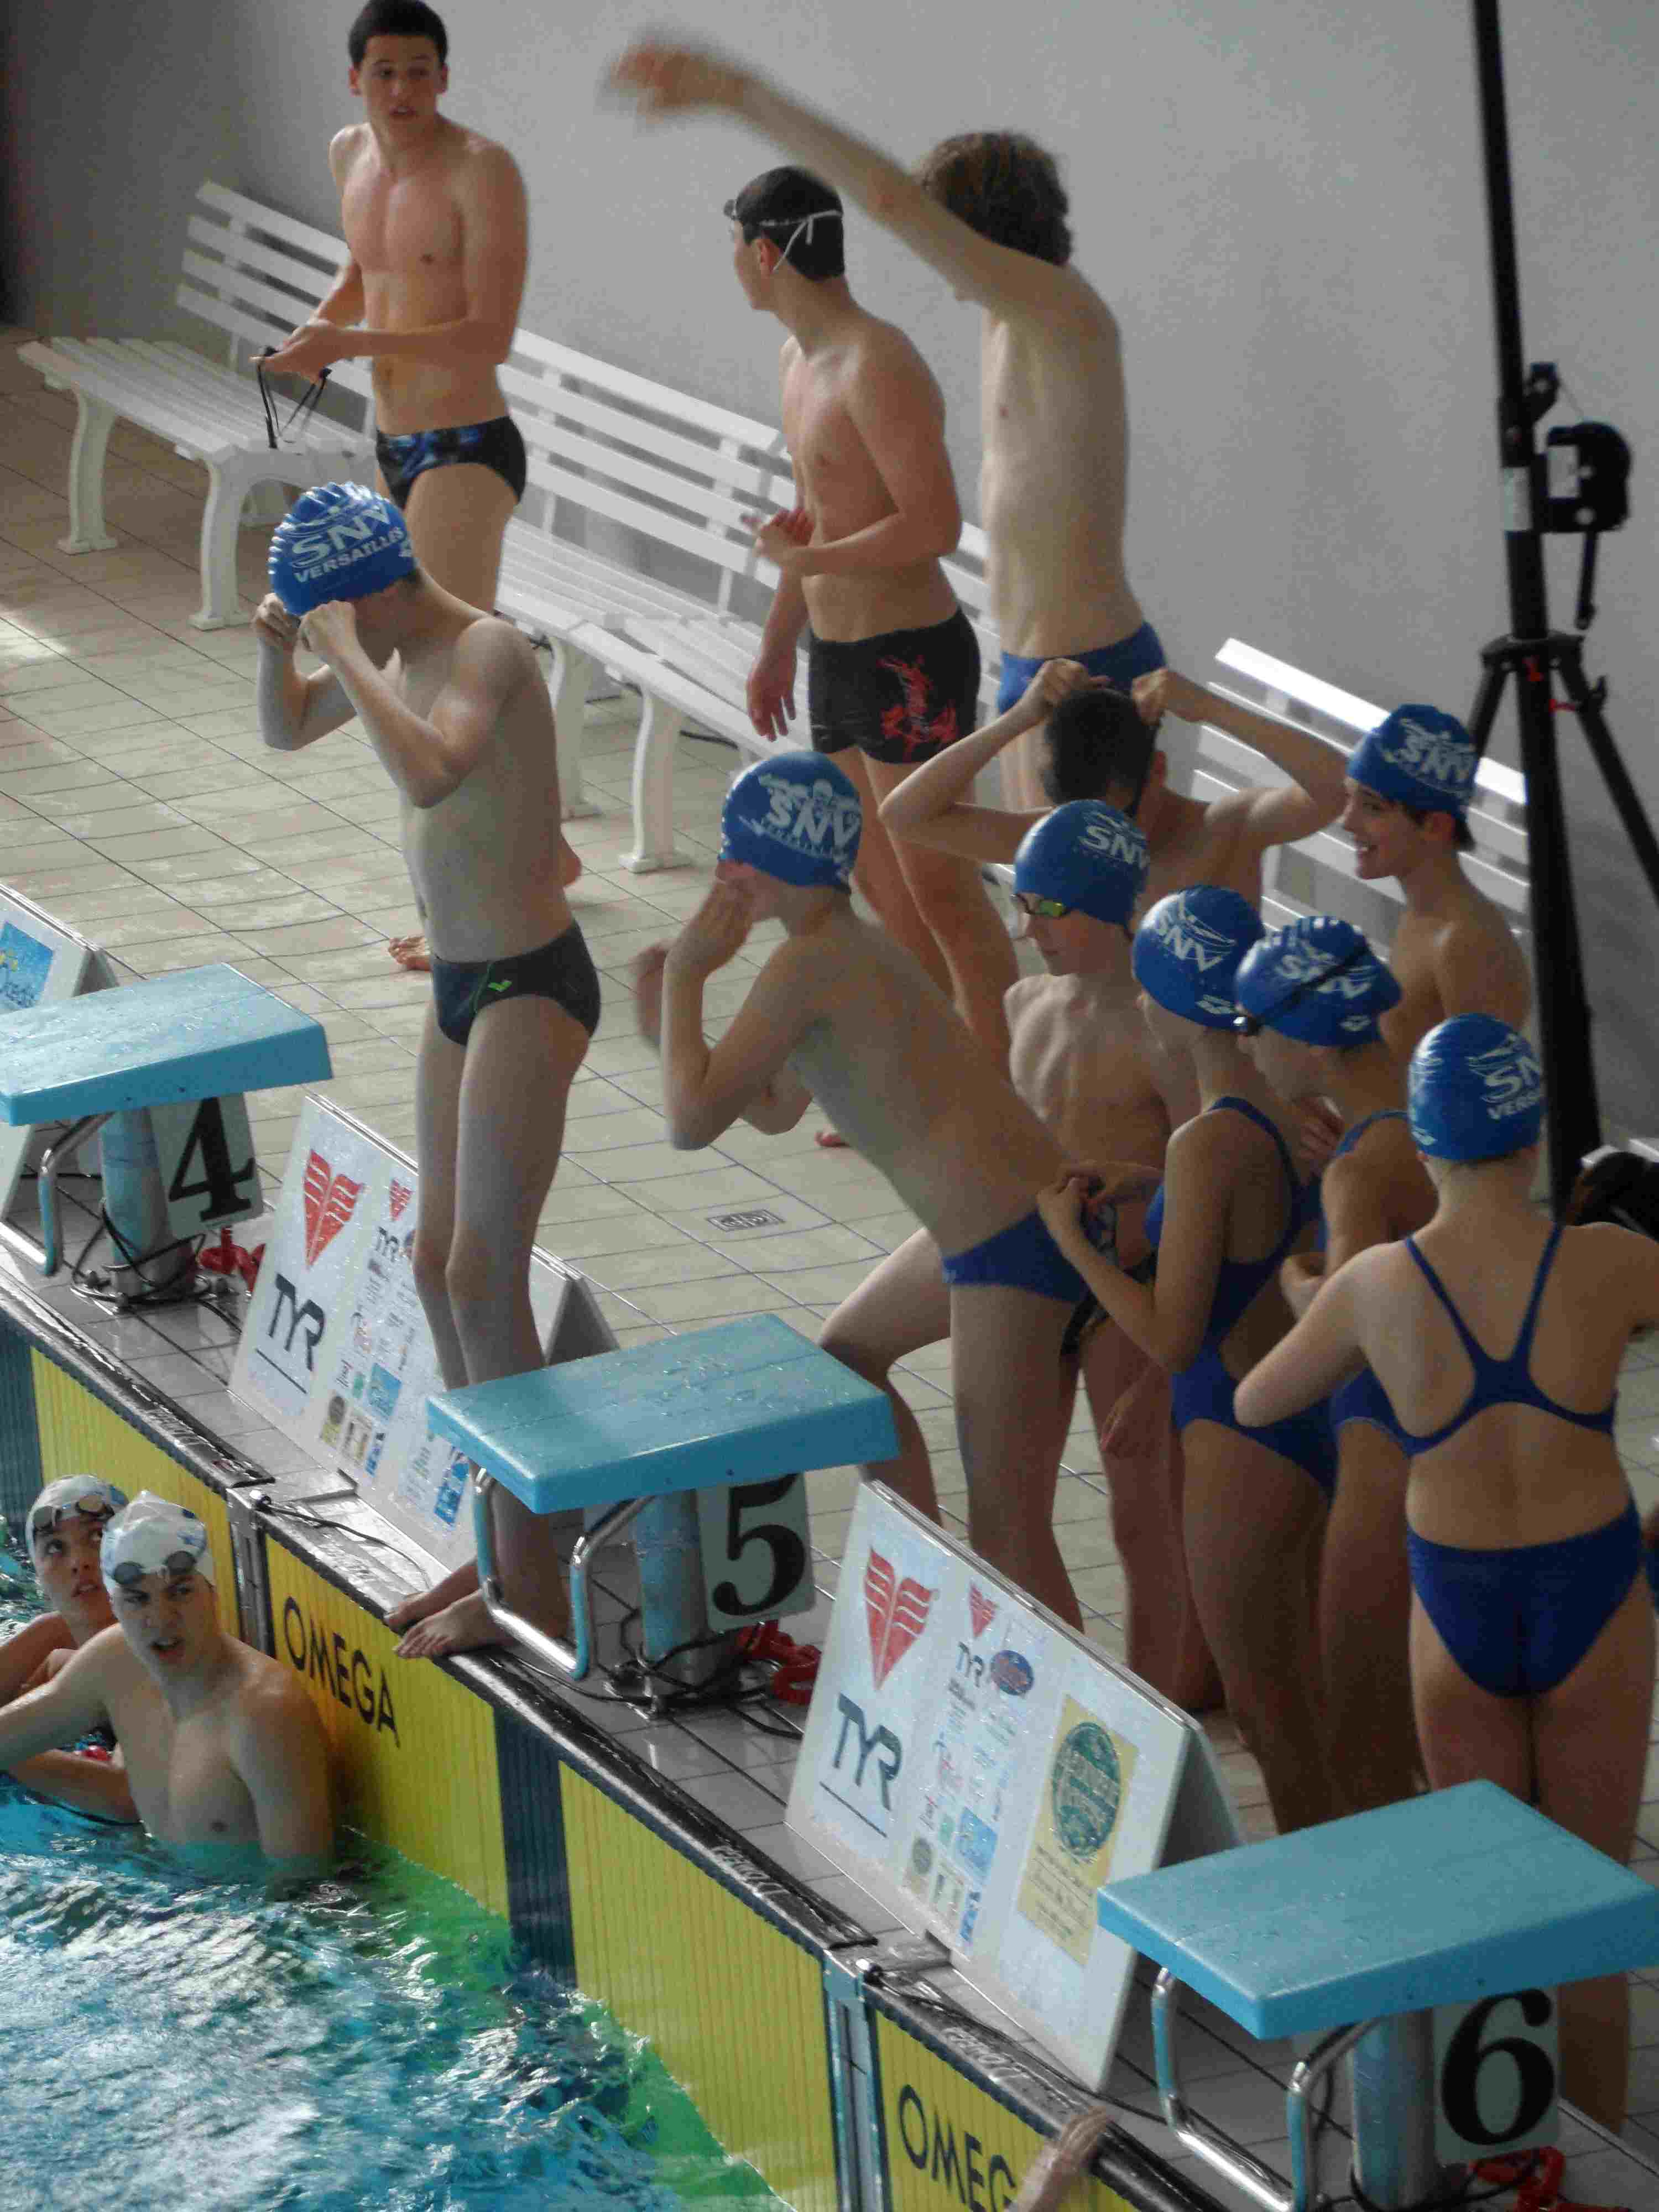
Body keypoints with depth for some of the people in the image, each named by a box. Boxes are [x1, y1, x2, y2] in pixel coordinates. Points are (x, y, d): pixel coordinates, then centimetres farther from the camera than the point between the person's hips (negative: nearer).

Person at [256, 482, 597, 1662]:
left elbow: (430, 771, -40)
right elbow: (287, 730, 23)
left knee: (483, 1277, -10)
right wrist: (277, 647, 3)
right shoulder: (400, 648, 6)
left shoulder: (486, 650, -20)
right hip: (462, 984, 10)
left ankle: (533, 1583, -4)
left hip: (530, 987, -10)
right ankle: (503, 1546, 24)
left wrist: (345, 653, -32)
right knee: (440, 1263, 14)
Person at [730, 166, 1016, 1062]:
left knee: (941, 890, -7)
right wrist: (777, 643, 27)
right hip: (838, 655, 10)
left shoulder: (878, 366, -20)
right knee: (882, 883, 15)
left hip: (910, 661, -10)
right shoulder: (801, 358, 11)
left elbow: (935, 524, -26)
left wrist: (803, 560, -16)